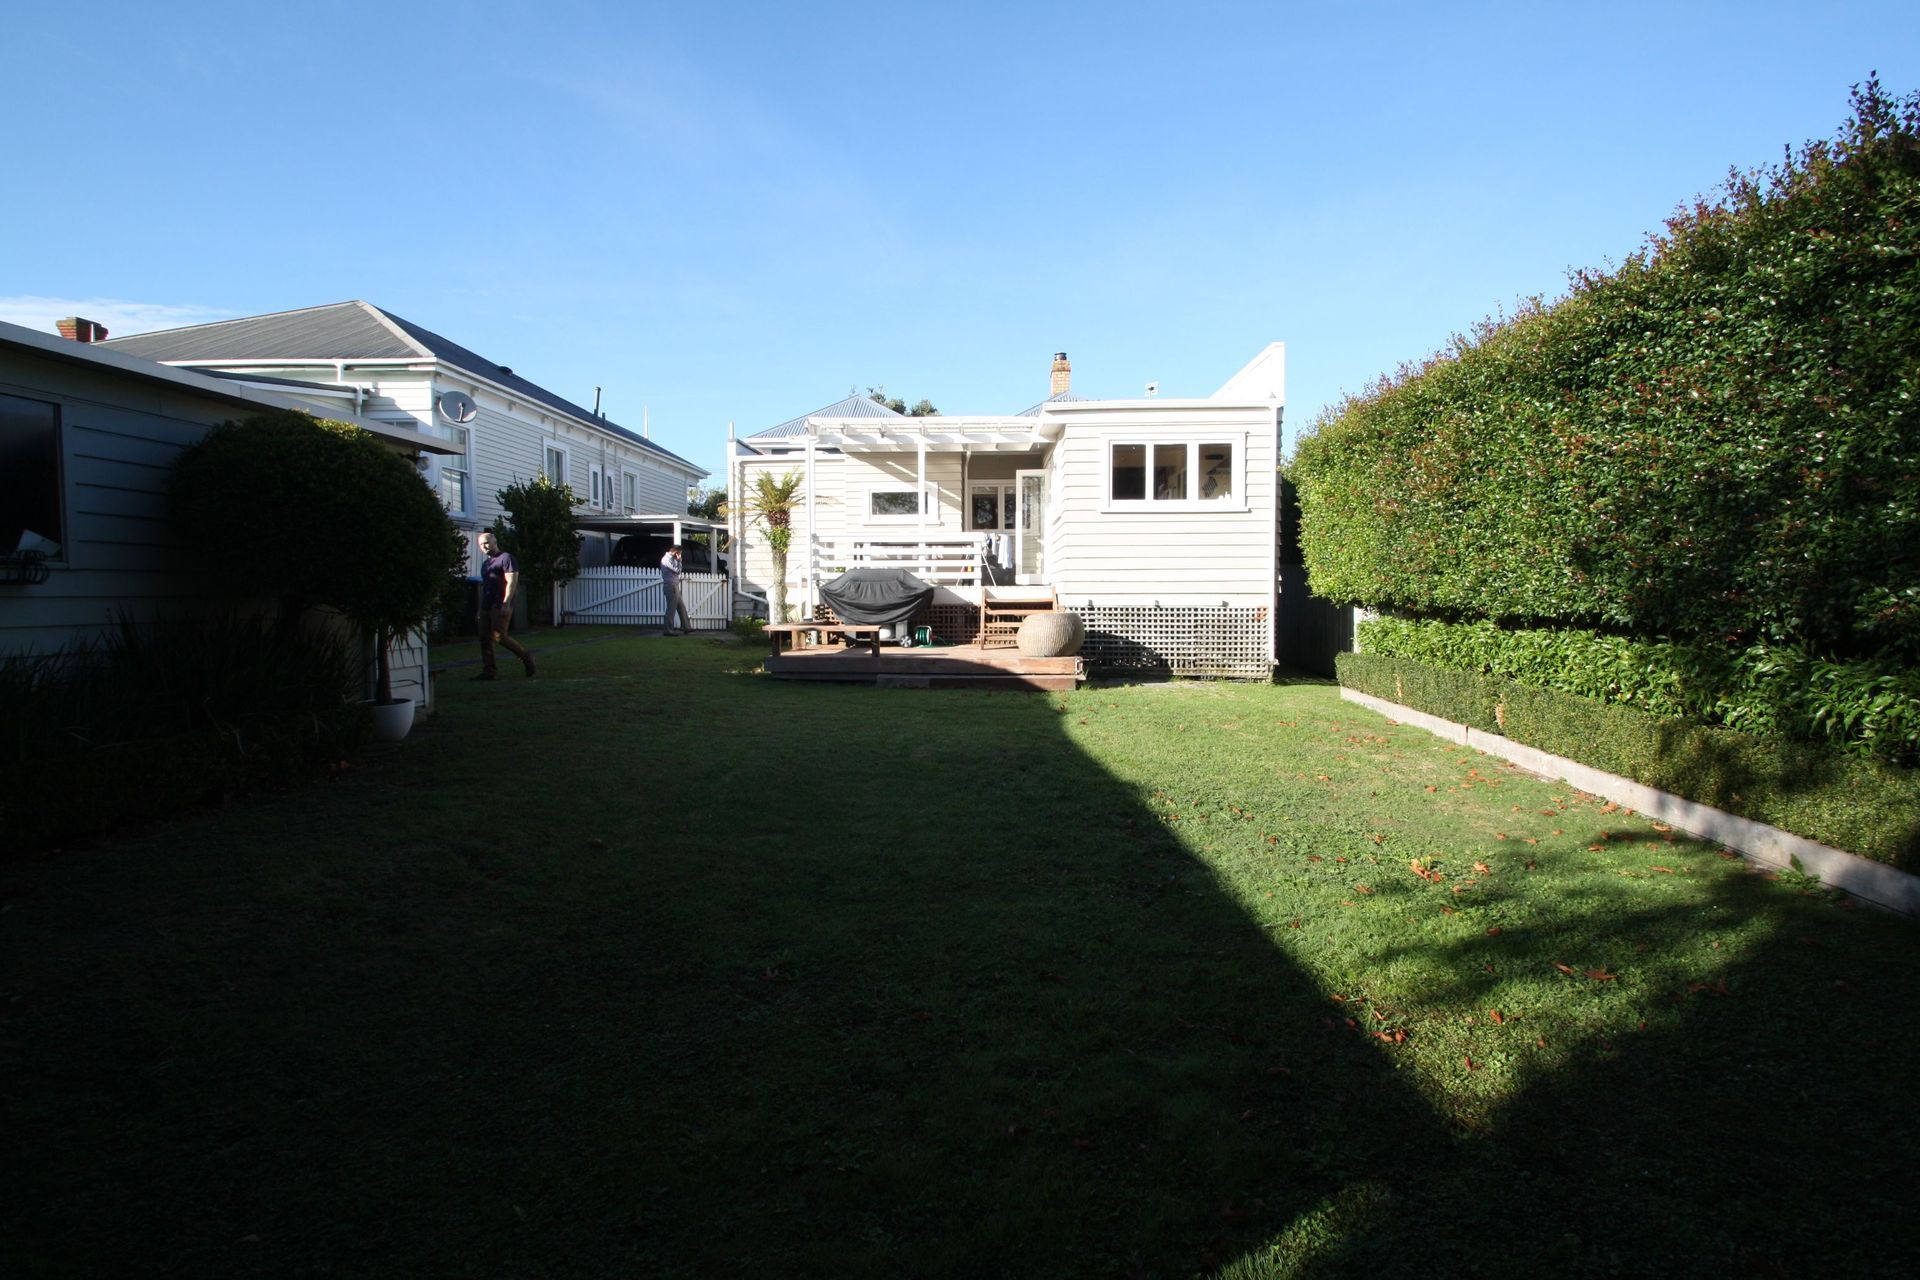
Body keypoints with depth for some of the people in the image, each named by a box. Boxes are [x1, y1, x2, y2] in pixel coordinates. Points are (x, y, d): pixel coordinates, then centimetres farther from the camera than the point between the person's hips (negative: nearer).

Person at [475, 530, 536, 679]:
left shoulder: (506, 558, -4)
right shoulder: (485, 563, 24)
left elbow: (512, 582, -13)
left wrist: (506, 603, -21)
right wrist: (481, 608, 21)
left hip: (500, 606, -9)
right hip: (486, 606, 9)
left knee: (500, 637, -14)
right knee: (485, 639, 2)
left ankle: (526, 657, 2)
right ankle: (489, 671, 4)